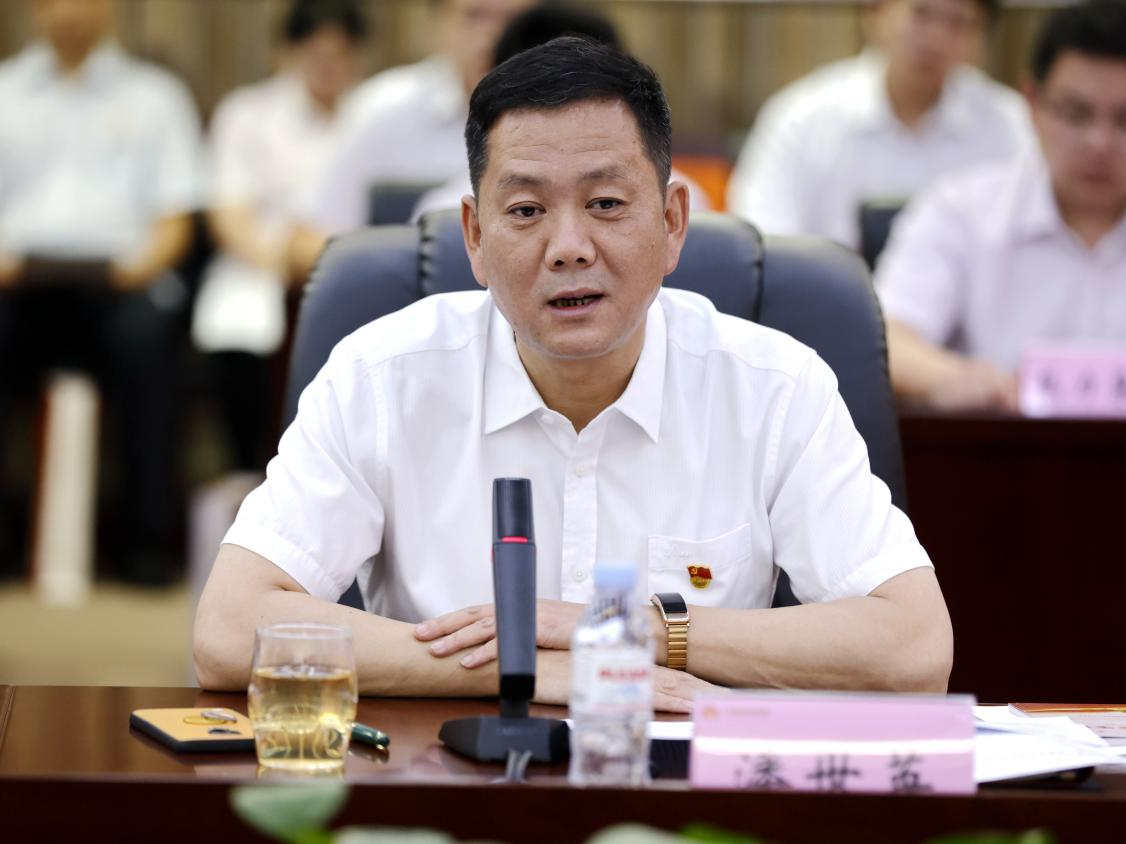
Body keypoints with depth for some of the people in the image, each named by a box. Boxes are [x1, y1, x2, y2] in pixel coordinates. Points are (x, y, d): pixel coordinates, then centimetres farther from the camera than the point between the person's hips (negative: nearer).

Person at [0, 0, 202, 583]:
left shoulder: (153, 94, 20)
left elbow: (174, 221, 11)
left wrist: (146, 261, -10)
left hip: (115, 280, -1)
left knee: (144, 333, -36)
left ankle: (148, 541, -33)